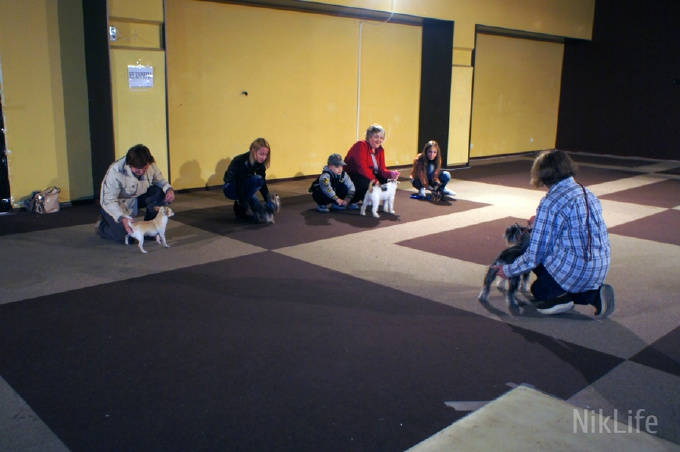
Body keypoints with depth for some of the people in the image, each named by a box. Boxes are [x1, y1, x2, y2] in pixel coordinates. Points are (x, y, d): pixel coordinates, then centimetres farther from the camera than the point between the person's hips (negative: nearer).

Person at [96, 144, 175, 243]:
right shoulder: (115, 171, -33)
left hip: (136, 198, 5)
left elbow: (160, 180, -1)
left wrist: (169, 189, -25)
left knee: (159, 193, -22)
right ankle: (102, 225, 13)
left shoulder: (151, 166, -19)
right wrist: (122, 218, -46)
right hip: (117, 205, -5)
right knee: (126, 238, -20)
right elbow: (109, 200, -31)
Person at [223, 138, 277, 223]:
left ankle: (240, 205, 13)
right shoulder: (240, 162, -31)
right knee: (257, 180, -32)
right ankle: (240, 205, -15)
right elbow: (240, 187, -32)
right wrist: (247, 208, -35)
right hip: (230, 188, -7)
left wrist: (269, 201, -21)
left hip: (245, 186, 7)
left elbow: (263, 184, -8)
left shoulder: (260, 163, -10)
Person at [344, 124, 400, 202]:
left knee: (386, 180, -10)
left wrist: (391, 174, -24)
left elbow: (382, 169, -1)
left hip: (368, 175, 8)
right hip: (352, 175, -8)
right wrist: (374, 181, -35)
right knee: (367, 183, -36)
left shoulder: (380, 150, 4)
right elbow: (362, 168, -29)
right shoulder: (361, 145, -20)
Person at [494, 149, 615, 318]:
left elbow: (533, 258, -12)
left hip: (575, 272, -6)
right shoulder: (587, 193, 7)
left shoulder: (550, 202, -14)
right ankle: (593, 294, 8)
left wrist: (507, 270, 4)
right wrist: (541, 223, 28)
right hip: (601, 270, 6)